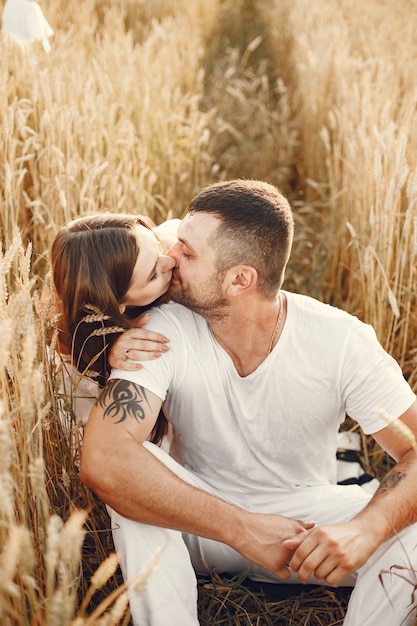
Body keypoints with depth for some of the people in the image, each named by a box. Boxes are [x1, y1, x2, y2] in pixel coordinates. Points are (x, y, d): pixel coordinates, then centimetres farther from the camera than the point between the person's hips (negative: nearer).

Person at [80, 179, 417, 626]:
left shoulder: (341, 340, -20)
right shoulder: (164, 332, -21)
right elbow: (101, 458, -33)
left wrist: (364, 529, -42)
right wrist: (243, 530, -38)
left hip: (307, 516, 0)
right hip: (203, 522, 0)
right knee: (132, 478, -29)